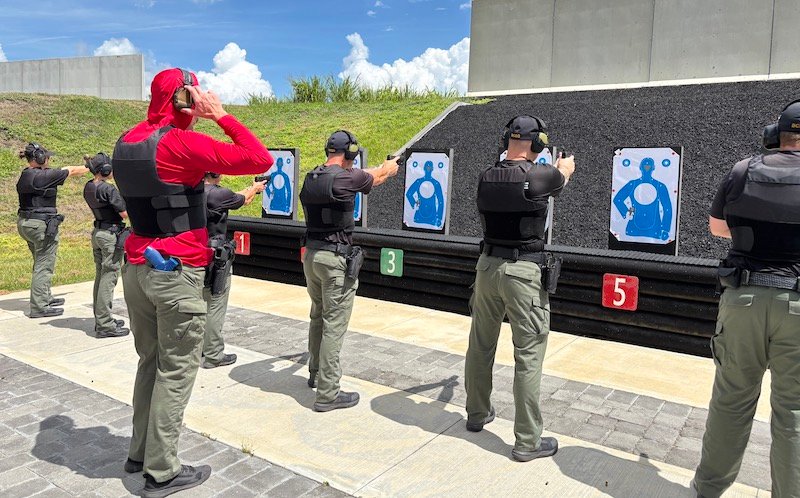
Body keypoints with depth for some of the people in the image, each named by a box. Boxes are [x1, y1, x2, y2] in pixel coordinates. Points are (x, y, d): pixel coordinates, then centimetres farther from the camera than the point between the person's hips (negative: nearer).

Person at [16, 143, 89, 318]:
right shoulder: (42, 176, -17)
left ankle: (45, 297, 35)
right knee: (44, 266, -1)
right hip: (41, 225, -9)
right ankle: (39, 307, 4)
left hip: (24, 223, 9)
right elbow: (73, 171, -7)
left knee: (40, 263, 22)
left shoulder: (25, 175, 8)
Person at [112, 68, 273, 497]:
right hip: (176, 275, -8)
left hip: (136, 268, 8)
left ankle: (140, 451, 32)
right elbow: (260, 160, -20)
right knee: (176, 371, 3)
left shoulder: (128, 141, 7)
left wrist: (193, 121, 14)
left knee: (150, 361, 20)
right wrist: (221, 115, -9)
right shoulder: (182, 143, -17)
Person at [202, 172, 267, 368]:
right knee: (215, 306, 2)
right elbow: (243, 200, 0)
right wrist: (255, 188, 21)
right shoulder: (218, 194, -20)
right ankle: (213, 355, 10)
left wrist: (251, 188, 28)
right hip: (215, 257, -8)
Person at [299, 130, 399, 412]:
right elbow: (378, 177, 8)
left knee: (318, 317, 21)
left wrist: (380, 170, 33)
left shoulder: (311, 178, 7)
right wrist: (391, 166, 29)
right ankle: (327, 394, 5)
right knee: (334, 325, -2)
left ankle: (316, 373, 37)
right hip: (336, 258, -8)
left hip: (311, 254, 8)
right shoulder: (345, 178, -14)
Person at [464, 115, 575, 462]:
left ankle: (477, 413, 36)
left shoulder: (486, 177, 2)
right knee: (529, 356, 2)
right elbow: (560, 181, 13)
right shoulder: (541, 175, -11)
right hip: (524, 272, -6)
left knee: (480, 345, 18)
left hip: (488, 266, 6)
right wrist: (565, 168, 37)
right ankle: (527, 441, 11)